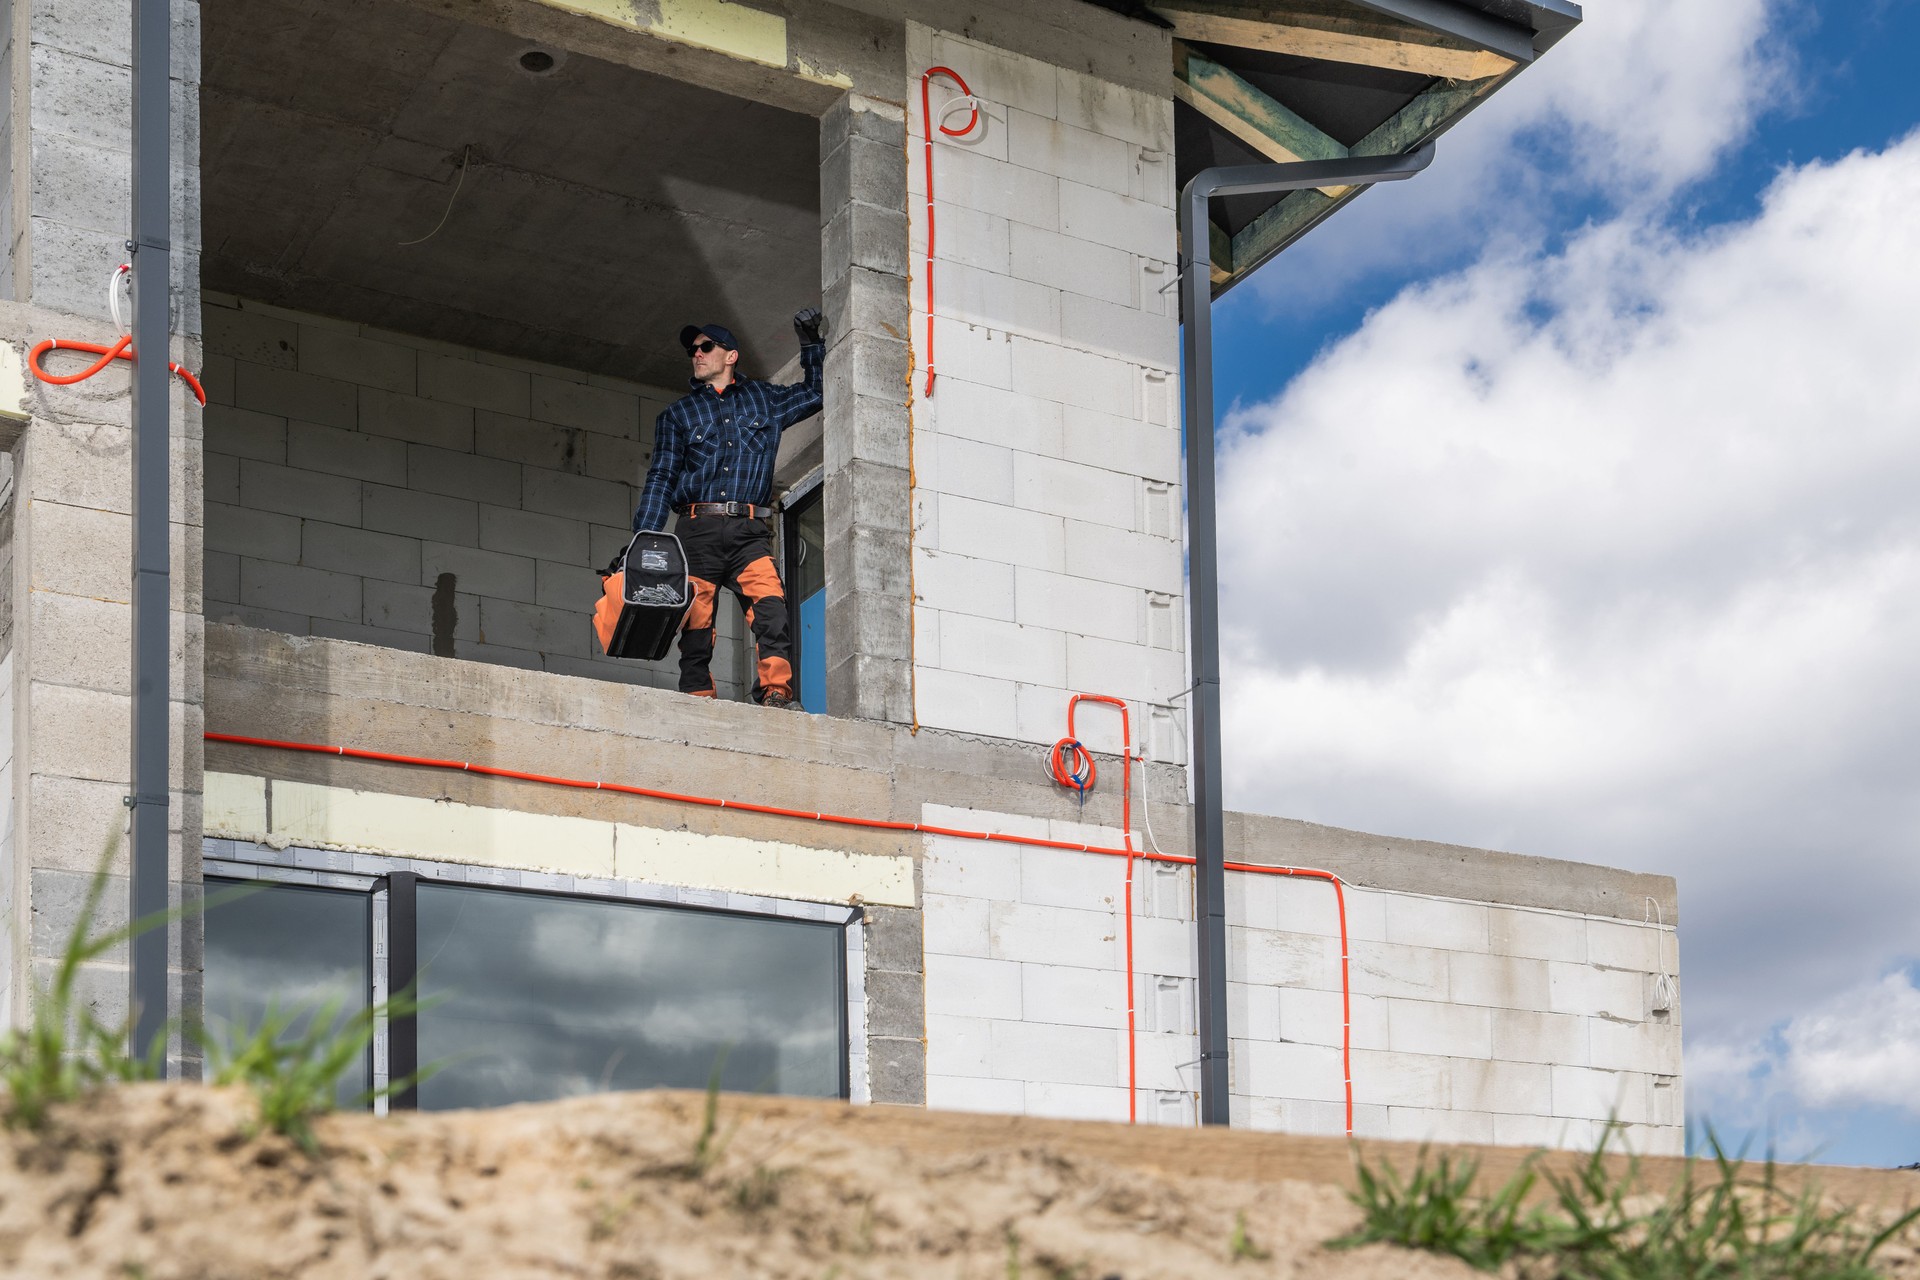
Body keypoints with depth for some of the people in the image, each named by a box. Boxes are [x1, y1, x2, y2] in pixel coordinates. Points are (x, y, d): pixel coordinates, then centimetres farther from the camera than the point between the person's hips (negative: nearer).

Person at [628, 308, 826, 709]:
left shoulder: (763, 399, 22)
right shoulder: (676, 415, 20)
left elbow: (815, 393, 34)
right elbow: (661, 478, 12)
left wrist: (813, 344, 21)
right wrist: (643, 541, 1)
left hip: (749, 530, 0)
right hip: (698, 529, 1)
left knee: (771, 606, -24)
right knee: (696, 621, -9)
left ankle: (775, 690, -33)